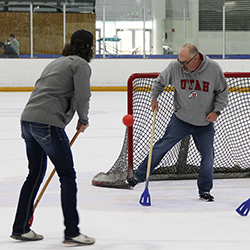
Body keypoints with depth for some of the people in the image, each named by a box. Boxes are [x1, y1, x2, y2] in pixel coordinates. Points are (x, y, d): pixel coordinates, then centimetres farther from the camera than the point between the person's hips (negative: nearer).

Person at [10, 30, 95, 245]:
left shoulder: (56, 63, 25)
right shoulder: (81, 65, -1)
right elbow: (82, 96, -11)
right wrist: (83, 120, 7)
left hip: (28, 119, 9)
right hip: (48, 123, -9)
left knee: (35, 174, 19)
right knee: (67, 176, -2)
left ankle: (20, 228, 23)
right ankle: (72, 232, -4)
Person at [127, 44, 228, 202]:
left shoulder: (214, 69, -14)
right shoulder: (175, 67, -14)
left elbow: (223, 92, -1)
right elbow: (160, 82, 5)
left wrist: (216, 111, -12)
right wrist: (154, 98, -9)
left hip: (205, 123, 0)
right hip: (181, 118, 0)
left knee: (208, 156, 2)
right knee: (162, 146, -3)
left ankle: (205, 190, 20)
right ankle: (140, 175, 8)